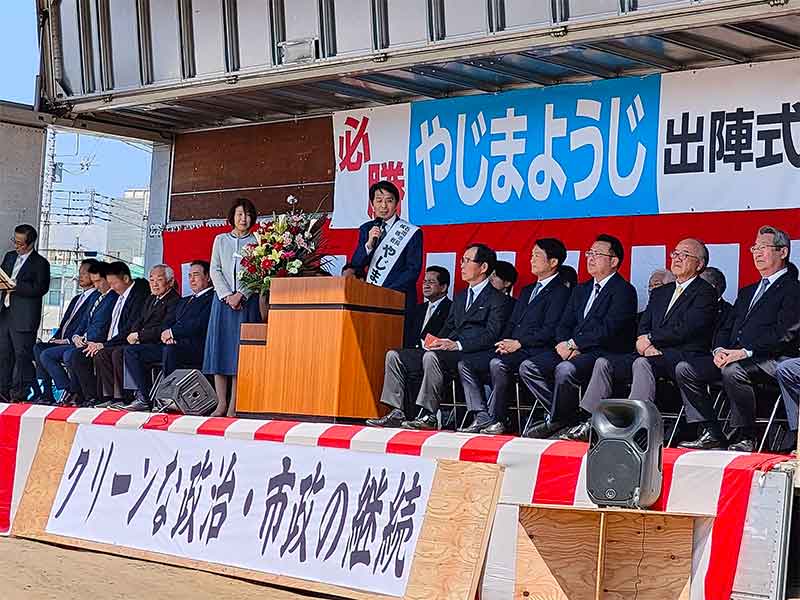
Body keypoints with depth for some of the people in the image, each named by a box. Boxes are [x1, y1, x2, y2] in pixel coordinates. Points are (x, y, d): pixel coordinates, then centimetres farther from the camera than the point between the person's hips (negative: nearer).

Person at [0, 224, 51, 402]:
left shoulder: (40, 263, -4)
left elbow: (41, 288, -13)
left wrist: (16, 286, -18)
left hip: (24, 318, -7)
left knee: (22, 355, -3)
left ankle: (21, 393, 2)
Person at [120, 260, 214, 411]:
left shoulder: (212, 298, 2)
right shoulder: (184, 301, 31)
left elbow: (200, 325, -12)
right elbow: (168, 321, 21)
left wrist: (172, 332, -6)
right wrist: (165, 333, -3)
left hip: (195, 347, -9)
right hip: (173, 343, 9)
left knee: (170, 349, -41)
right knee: (131, 351, -3)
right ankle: (144, 398, -10)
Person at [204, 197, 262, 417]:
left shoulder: (256, 242, 5)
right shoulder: (221, 240, 13)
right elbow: (215, 270, 6)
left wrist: (241, 295, -14)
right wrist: (227, 295, -7)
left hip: (247, 301, -3)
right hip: (223, 299, 3)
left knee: (240, 349, -6)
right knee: (219, 348, -2)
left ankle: (234, 405, -6)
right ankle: (221, 403, 1)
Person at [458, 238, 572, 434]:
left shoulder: (560, 292, -1)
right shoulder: (527, 291, 27)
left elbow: (550, 331, -12)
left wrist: (519, 343, -16)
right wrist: (504, 343, 3)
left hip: (533, 351, -9)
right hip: (510, 348, 9)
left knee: (498, 364, -35)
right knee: (465, 364, -6)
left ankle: (496, 420, -23)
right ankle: (482, 417, -14)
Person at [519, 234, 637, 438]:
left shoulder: (624, 291, -3)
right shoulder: (582, 290, 23)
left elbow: (608, 329, -15)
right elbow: (564, 325, 17)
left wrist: (573, 344, -14)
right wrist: (566, 345, -6)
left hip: (605, 352, -8)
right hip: (574, 351, 8)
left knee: (565, 369, -35)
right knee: (528, 367, -10)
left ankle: (555, 422, -12)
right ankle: (569, 416, -8)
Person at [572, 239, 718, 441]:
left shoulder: (705, 292, 0)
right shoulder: (660, 292, 25)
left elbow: (685, 329, -12)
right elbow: (643, 325, 15)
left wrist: (650, 339, -5)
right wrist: (646, 345, -8)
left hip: (684, 356, -7)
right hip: (654, 354, 8)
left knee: (642, 363, -36)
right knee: (604, 362, -11)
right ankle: (591, 424, -17)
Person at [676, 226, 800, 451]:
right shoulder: (747, 292, 28)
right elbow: (726, 328, 22)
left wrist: (745, 352, -20)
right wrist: (720, 350, -2)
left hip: (769, 361, -8)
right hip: (731, 357, 8)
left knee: (733, 371, -37)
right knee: (684, 369, -9)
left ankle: (745, 437, -21)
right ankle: (711, 434, -9)